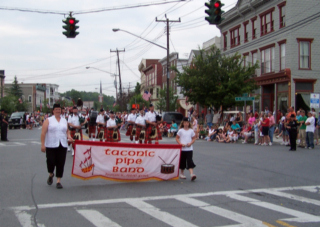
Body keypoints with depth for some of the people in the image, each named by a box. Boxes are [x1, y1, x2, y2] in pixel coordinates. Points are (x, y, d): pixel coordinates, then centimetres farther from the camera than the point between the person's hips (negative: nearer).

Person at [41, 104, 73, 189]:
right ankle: (51, 174, 28)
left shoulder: (64, 120, 15)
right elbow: (43, 133, -3)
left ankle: (58, 181, 8)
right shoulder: (48, 120, 2)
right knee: (51, 161, -4)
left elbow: (67, 130, 23)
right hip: (51, 145, -3)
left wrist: (69, 136, 1)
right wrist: (43, 144, -10)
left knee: (61, 163, 0)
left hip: (62, 146, 3)